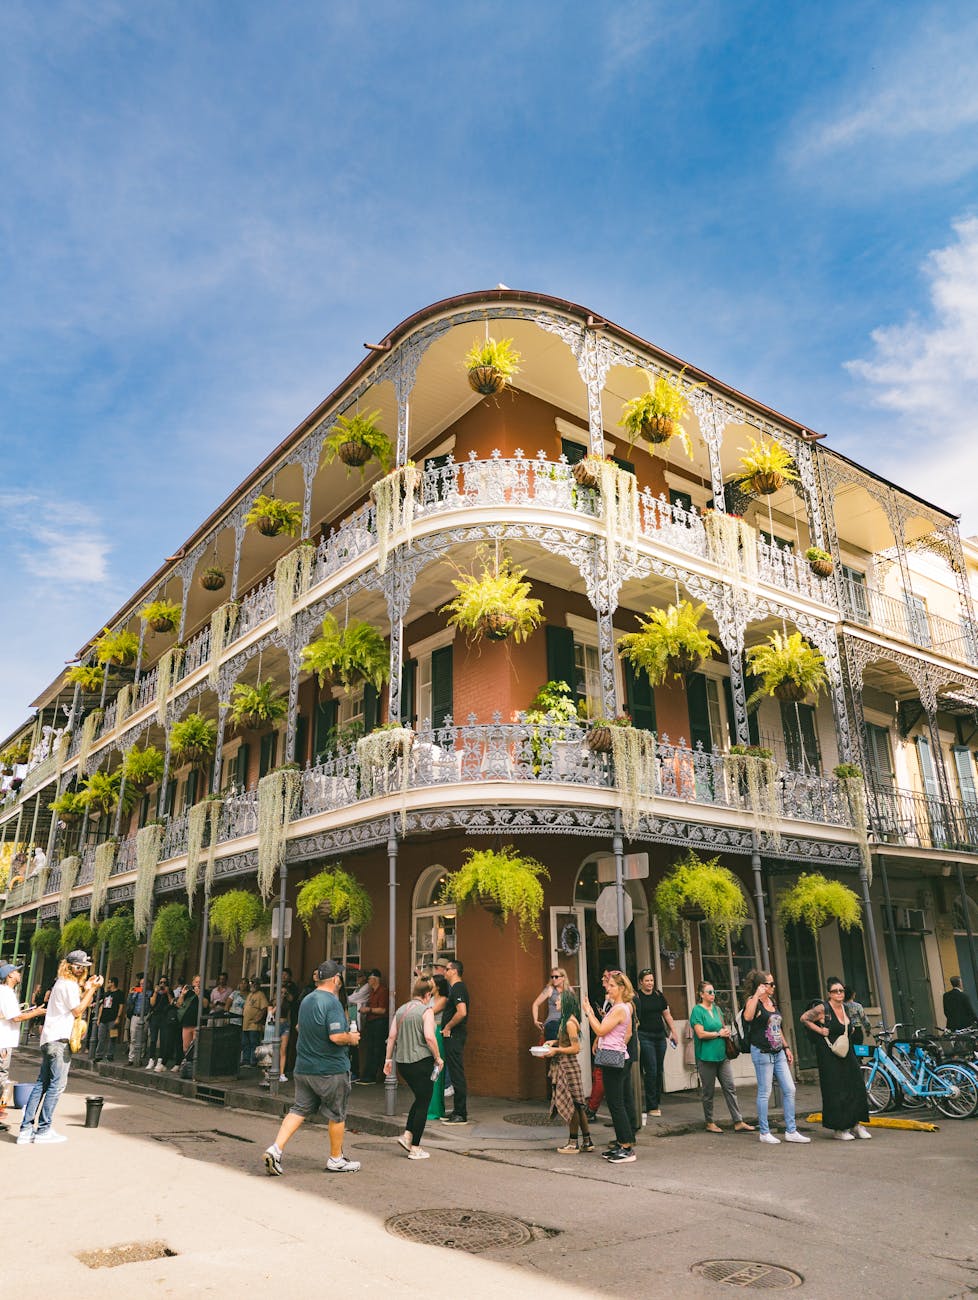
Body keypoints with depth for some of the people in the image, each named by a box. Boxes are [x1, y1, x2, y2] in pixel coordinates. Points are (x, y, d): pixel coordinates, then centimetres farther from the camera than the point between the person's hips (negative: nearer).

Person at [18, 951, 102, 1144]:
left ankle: (26, 1130, 9)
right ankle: (43, 1130, -3)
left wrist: (87, 990, 15)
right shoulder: (68, 984, -11)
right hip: (59, 1039, -10)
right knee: (57, 1084, -6)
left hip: (49, 1040, 10)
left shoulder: (62, 983, 21)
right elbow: (77, 1012, -12)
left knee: (41, 1084, 9)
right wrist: (92, 989, -11)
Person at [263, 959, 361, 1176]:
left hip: (304, 1068, 7)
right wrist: (351, 1038, -6)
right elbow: (336, 1036, -27)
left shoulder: (306, 1001, 8)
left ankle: (276, 1149, -1)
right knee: (337, 1115, 9)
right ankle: (336, 1159, 20)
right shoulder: (332, 1002, -19)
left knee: (299, 1109, 12)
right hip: (331, 1070, -7)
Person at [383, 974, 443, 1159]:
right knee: (423, 1103, 6)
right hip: (421, 1062, -7)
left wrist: (388, 1059, 13)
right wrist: (438, 1058, -10)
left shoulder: (401, 1010, 9)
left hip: (402, 1063, 7)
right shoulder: (426, 1010, -11)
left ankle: (407, 1135, 16)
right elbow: (429, 1037, -21)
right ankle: (415, 1149, 10)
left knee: (420, 1098, 24)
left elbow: (392, 1036, 8)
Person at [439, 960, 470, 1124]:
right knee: (455, 1073, 15)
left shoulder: (458, 988, -16)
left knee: (457, 1074, -5)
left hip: (455, 1036, -11)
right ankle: (458, 1112, 22)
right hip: (453, 1036, 11)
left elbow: (462, 1012, -29)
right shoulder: (456, 988, 17)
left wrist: (448, 1027, -18)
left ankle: (461, 1115, 0)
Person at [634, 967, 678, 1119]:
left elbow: (667, 1015, 17)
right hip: (645, 1037, -5)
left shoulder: (658, 995, 10)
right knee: (651, 1071, -8)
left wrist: (674, 1032, 12)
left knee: (659, 1071, 7)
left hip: (660, 1036, 6)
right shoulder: (636, 997, -6)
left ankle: (656, 1103, 18)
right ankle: (651, 1107, 0)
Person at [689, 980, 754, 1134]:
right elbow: (701, 1034, -17)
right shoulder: (697, 1010, -10)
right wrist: (719, 1034, -10)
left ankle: (738, 1122, 6)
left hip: (721, 1055, 7)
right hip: (706, 1057, -7)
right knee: (708, 1092, 5)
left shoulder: (716, 1009, 12)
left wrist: (726, 1031, 3)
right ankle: (709, 1123, 18)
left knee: (730, 1088, 3)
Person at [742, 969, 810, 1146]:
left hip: (778, 1053, 8)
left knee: (789, 1090, 7)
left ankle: (791, 1131, 16)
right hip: (762, 1052, -8)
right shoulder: (753, 1001, -12)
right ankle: (764, 1132, 12)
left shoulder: (772, 1001, 13)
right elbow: (748, 1017, -35)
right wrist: (757, 995, -33)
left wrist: (786, 1047, 20)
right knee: (764, 1093, 0)